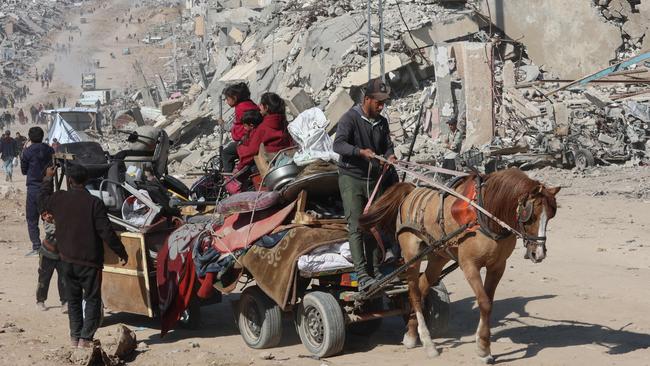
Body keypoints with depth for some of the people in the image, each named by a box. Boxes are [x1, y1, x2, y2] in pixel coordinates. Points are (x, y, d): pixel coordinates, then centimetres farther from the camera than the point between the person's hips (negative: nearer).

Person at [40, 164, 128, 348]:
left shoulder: (58, 199, -2)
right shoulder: (94, 203, -15)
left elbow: (43, 198, 23)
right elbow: (106, 232, -16)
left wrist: (48, 177, 39)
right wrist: (121, 252, -5)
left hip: (67, 260, 4)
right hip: (90, 260, -4)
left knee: (73, 299, 17)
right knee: (92, 299, 4)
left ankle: (75, 336, 19)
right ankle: (85, 338, -5)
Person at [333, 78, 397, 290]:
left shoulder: (382, 122, 11)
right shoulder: (350, 118, -9)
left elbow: (387, 145, 17)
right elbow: (338, 144, -21)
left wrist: (389, 155, -7)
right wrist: (360, 151, -37)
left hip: (374, 179, 7)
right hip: (351, 178, -6)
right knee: (356, 226, -13)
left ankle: (375, 271, 16)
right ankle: (361, 274, -19)